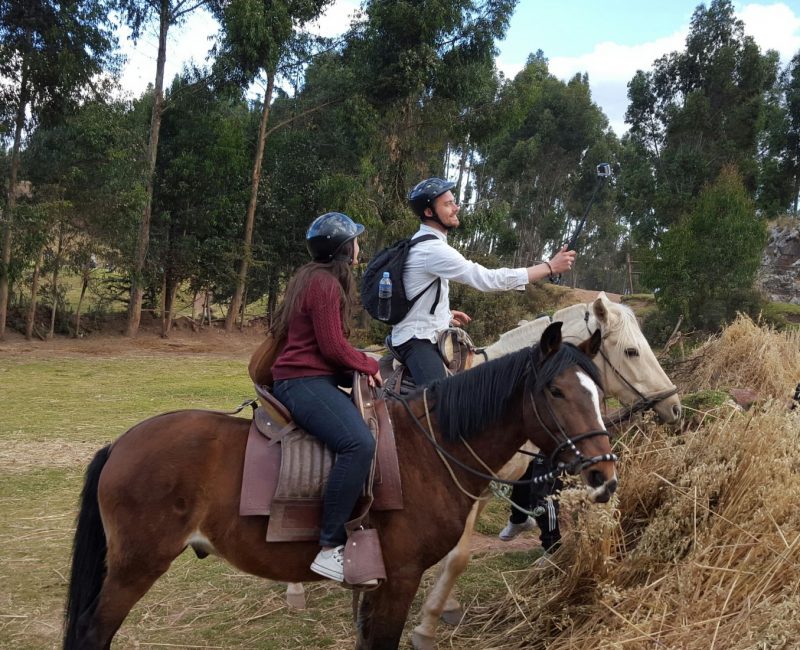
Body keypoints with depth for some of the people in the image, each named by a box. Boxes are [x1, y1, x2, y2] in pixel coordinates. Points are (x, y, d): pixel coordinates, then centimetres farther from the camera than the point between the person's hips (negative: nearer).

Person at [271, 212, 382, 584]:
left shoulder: (316, 277, 20)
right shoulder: (325, 283, -12)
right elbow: (333, 348, -17)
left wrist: (361, 365, 5)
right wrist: (370, 365, 0)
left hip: (313, 375, 11)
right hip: (303, 381, -11)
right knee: (359, 443, -30)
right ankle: (330, 549, -30)